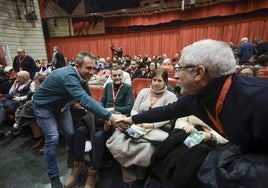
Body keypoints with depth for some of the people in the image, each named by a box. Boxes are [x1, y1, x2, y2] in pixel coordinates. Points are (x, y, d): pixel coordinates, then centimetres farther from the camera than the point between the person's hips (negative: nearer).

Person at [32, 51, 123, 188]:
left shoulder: (81, 76, -12)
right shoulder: (68, 76, -39)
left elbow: (87, 96, -3)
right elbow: (84, 99, -52)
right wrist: (109, 116, -58)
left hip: (60, 104, 7)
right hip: (43, 106, -7)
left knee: (70, 132, 7)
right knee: (53, 138, -11)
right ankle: (53, 177, 8)